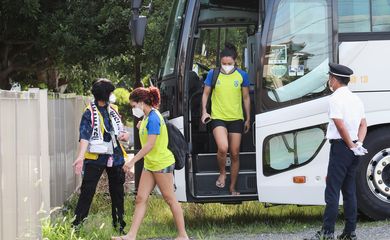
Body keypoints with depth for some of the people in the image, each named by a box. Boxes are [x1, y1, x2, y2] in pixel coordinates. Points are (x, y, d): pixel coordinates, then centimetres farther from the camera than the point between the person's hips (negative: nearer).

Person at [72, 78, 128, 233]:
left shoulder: (113, 110, 9)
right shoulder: (89, 113, -11)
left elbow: (120, 128, 23)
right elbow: (84, 137, -20)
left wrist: (122, 134, -2)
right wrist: (80, 157, -32)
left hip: (115, 156, 6)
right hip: (96, 157, -6)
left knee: (117, 191, 12)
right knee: (87, 191, -9)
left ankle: (119, 223, 23)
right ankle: (77, 223, -6)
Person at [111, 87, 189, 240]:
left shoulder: (153, 118, -19)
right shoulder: (147, 117, 10)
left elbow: (150, 144, -25)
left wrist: (132, 161, -25)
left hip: (162, 164, -10)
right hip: (150, 164, 10)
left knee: (170, 199, -1)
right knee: (141, 198, 3)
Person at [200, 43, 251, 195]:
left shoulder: (242, 75, 0)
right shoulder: (213, 74, -3)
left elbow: (246, 98, 9)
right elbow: (206, 94, 8)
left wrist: (248, 119, 12)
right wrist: (204, 111, -6)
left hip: (236, 119, 2)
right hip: (218, 118, -2)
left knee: (235, 154, 6)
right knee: (223, 148, -25)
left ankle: (233, 188, 20)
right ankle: (222, 173, 4)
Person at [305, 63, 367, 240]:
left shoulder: (336, 99, -12)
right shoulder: (355, 99, 14)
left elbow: (340, 125, -19)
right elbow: (363, 124, 11)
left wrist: (351, 146, -11)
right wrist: (358, 144, 0)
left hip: (340, 147, -8)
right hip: (353, 150, 8)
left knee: (332, 191, -7)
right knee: (349, 191, 12)